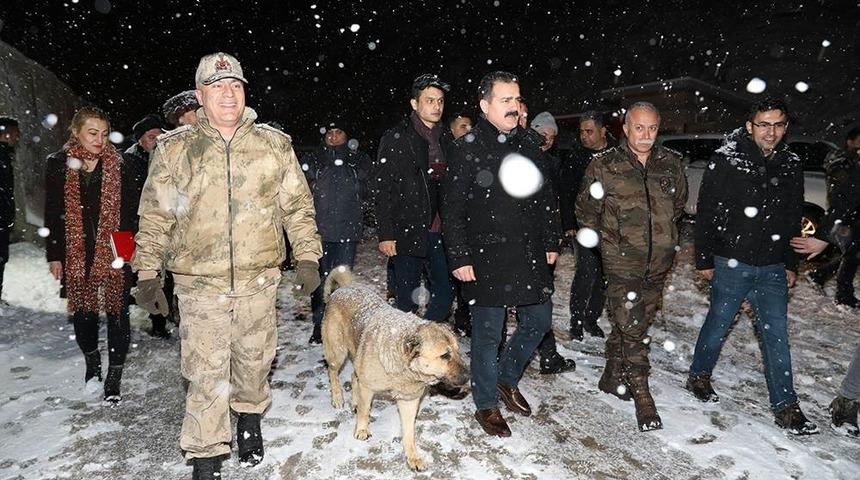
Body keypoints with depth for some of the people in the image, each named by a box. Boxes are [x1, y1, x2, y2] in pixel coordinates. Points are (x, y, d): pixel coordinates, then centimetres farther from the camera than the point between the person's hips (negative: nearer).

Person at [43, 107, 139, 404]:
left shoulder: (118, 166, -2)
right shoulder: (59, 165, 2)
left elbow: (131, 211, 0)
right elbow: (53, 214, 5)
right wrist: (54, 255, 3)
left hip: (113, 253, -1)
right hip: (75, 253, 2)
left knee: (117, 311, 1)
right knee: (82, 310, 11)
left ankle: (114, 375, 12)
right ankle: (91, 358, 37)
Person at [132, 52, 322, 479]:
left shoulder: (275, 144, 3)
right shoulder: (174, 149, 0)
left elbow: (298, 206, 7)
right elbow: (155, 216, 4)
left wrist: (307, 257, 2)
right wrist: (147, 275, 3)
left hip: (259, 279, 2)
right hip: (200, 283, -1)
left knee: (254, 359, 16)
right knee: (206, 373, 1)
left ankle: (249, 417, 43)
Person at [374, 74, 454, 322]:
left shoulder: (445, 140, 13)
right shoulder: (396, 139, -4)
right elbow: (383, 189, -7)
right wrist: (385, 234, -13)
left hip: (439, 232, 5)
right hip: (408, 233, -5)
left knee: (445, 294, 7)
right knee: (407, 301, 3)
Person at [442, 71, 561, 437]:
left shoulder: (530, 143, 9)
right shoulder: (468, 149, -8)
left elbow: (543, 197, 16)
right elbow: (452, 210, -9)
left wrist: (551, 241, 13)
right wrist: (459, 258, -13)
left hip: (530, 255, 6)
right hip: (486, 259, -6)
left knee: (539, 321, 14)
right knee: (488, 333, 5)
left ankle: (507, 379, 37)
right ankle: (486, 404, 23)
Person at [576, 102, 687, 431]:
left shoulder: (671, 164, 3)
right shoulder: (604, 166, -7)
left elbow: (679, 203, 20)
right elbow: (586, 210, 4)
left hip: (659, 261, 4)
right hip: (622, 260, -4)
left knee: (637, 323, 15)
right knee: (632, 328, -7)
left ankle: (612, 377, 34)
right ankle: (642, 396, 6)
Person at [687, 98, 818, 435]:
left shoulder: (792, 166, 6)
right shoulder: (726, 161, -8)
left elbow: (794, 219, 15)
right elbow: (706, 213, -7)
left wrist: (791, 264, 14)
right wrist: (704, 259, -8)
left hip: (773, 268, 4)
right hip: (732, 262, -4)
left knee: (777, 334, 5)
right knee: (718, 323, 9)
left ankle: (785, 407, 13)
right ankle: (699, 376, 31)